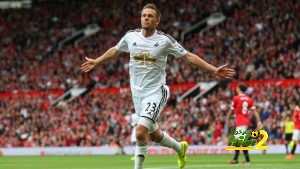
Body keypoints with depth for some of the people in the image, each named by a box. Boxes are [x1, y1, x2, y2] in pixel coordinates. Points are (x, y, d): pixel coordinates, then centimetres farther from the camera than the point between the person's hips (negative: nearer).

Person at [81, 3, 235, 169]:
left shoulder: (165, 40, -10)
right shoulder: (131, 36, 1)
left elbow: (188, 56, -5)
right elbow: (115, 50, 21)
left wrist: (214, 70, -10)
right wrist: (96, 61, 32)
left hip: (156, 92, -5)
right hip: (137, 92, 5)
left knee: (140, 131, -22)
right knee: (154, 134, 16)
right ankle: (179, 148, 44)